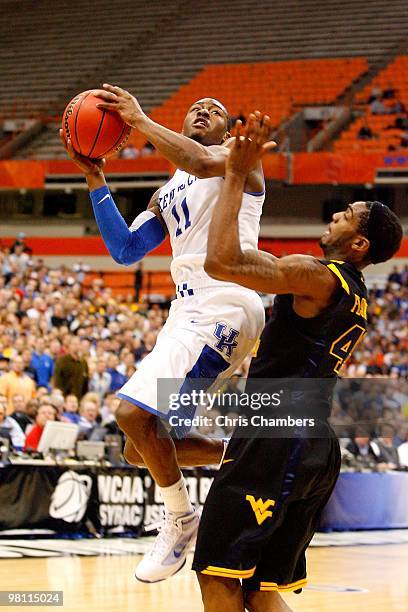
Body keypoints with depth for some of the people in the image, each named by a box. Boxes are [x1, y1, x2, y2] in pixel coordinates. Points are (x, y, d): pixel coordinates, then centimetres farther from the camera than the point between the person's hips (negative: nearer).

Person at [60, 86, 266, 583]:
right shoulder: (168, 193, 27)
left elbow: (205, 162, -20)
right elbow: (125, 250, 17)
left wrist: (142, 121, -14)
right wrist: (94, 179, 12)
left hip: (223, 306, -9)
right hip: (188, 311, 9)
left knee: (134, 412, -24)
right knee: (141, 448, 9)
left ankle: (181, 520, -6)